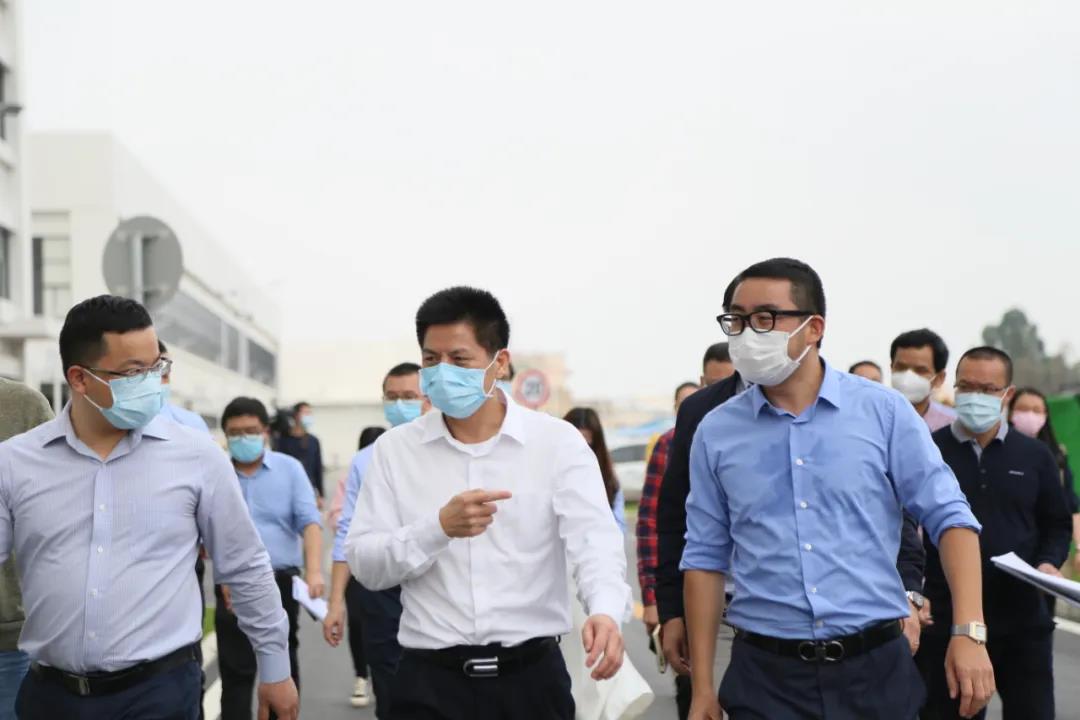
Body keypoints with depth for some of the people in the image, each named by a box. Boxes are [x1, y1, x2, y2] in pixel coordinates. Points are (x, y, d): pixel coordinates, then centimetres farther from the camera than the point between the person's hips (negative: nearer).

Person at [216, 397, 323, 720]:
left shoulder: (289, 468, 2)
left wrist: (314, 570, -20)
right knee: (235, 671, 3)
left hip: (281, 582, 0)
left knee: (283, 667, 9)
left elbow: (309, 521, -6)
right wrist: (224, 577, -8)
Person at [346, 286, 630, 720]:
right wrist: (439, 527, -18)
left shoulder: (558, 442, -2)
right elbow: (364, 565, -1)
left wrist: (605, 611, -34)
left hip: (532, 674, 0)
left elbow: (593, 540, -14)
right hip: (431, 679, 1)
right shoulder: (395, 449, 3)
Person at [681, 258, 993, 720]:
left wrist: (970, 632, -13)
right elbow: (706, 559, 7)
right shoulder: (715, 433, 4)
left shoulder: (883, 412, -1)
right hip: (765, 675, 1)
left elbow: (949, 516, -1)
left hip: (875, 668, -1)